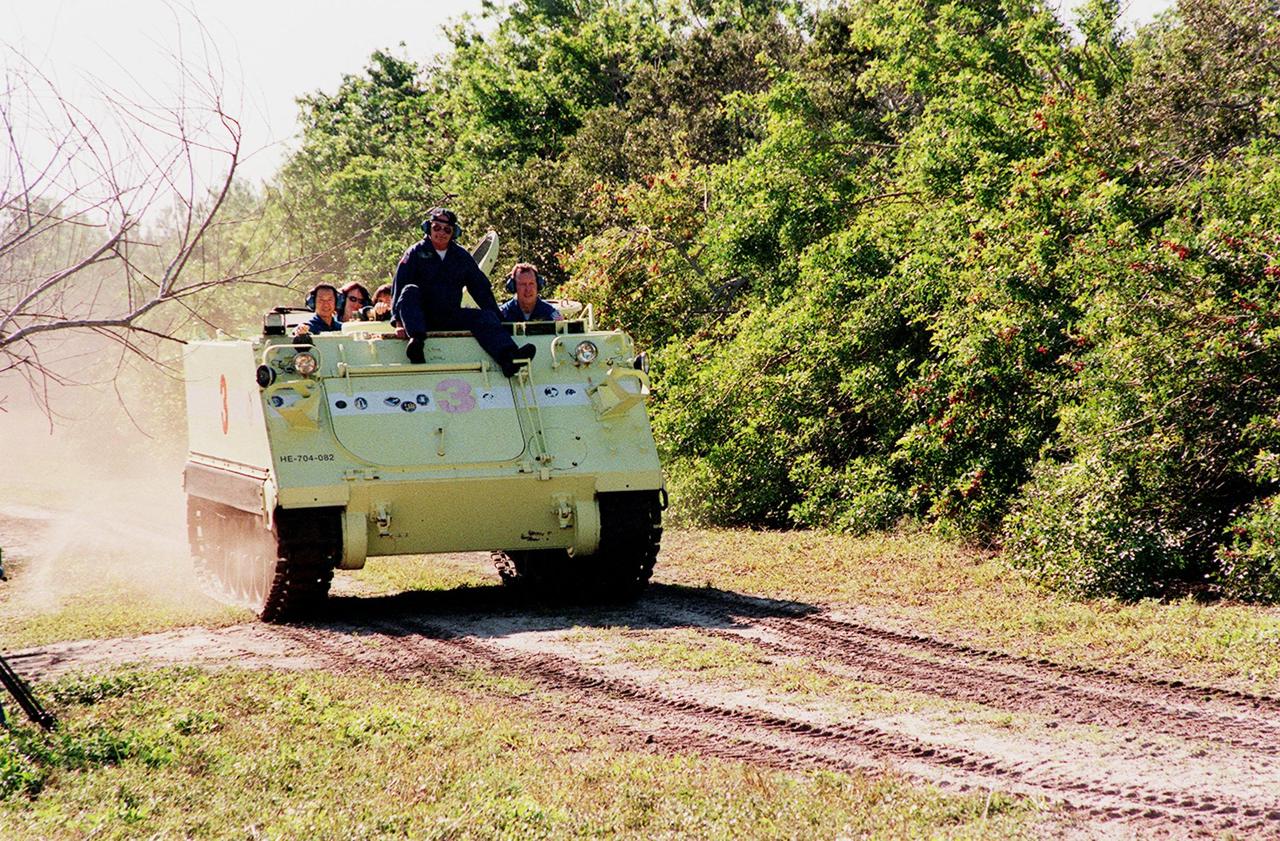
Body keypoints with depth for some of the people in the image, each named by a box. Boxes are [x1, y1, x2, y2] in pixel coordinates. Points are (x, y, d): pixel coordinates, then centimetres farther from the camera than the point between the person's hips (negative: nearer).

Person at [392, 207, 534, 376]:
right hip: (420, 317, -3)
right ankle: (416, 340, -54)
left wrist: (496, 317, 8)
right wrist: (398, 318, -17)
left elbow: (480, 287, 16)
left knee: (484, 317, -21)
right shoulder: (416, 253, 3)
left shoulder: (461, 256, 14)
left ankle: (509, 358, -47)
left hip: (451, 317, 3)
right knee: (410, 291, -32)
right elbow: (399, 286, -5)